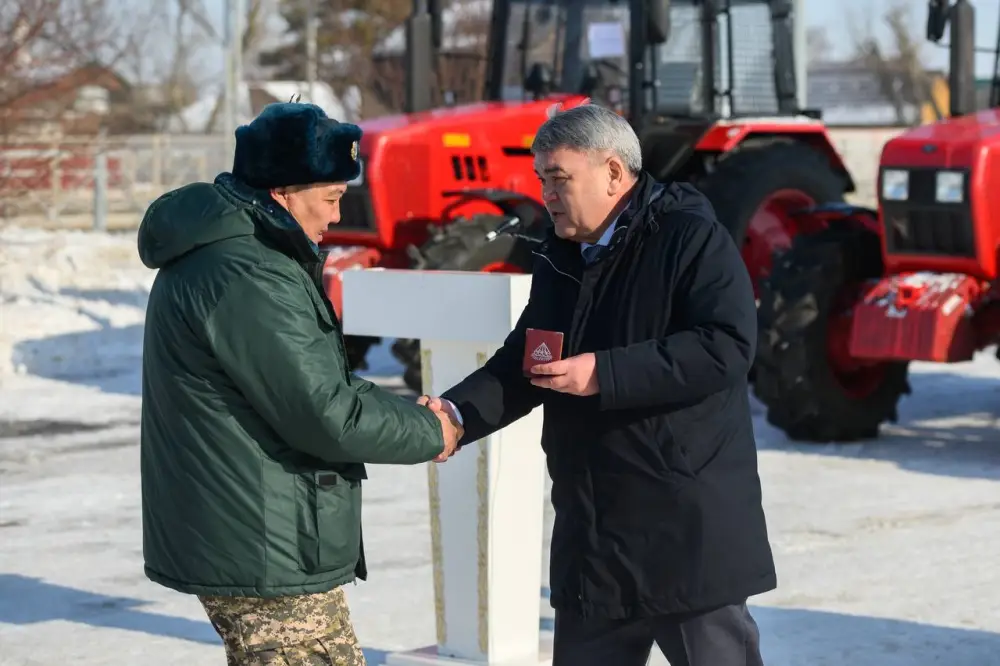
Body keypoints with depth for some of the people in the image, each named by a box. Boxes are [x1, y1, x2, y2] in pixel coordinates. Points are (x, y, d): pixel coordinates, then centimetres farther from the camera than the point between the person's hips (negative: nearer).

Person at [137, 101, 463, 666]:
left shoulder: (213, 251, 13)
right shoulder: (244, 276, -22)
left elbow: (316, 379, 19)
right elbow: (325, 415, -22)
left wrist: (407, 409, 6)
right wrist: (429, 433, -6)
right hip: (266, 556, -11)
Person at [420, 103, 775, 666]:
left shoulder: (690, 237, -11)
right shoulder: (560, 260, 15)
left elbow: (726, 347, -22)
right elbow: (521, 363, 16)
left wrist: (605, 375, -26)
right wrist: (459, 412, -4)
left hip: (688, 528, -8)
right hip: (592, 531, 8)